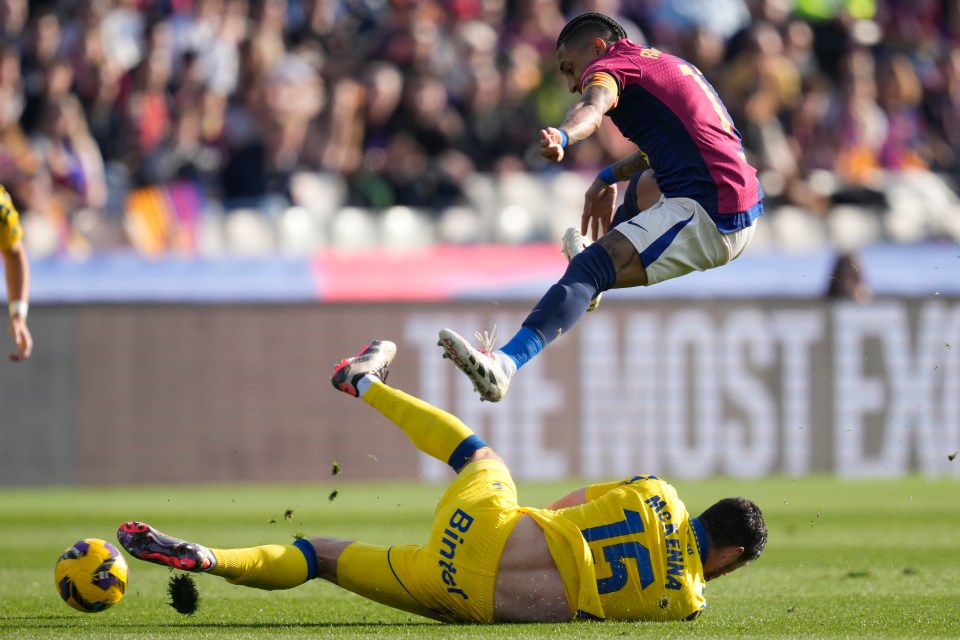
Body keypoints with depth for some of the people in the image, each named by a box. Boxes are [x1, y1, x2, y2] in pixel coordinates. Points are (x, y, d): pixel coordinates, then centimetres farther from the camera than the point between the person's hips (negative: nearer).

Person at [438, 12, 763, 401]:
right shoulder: (667, 63, 26)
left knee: (589, 270, -23)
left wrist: (561, 137, -45)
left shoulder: (613, 63, -1)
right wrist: (610, 177, 38)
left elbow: (594, 106, -26)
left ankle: (505, 364, -41)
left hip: (709, 219, -10)